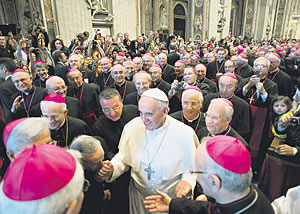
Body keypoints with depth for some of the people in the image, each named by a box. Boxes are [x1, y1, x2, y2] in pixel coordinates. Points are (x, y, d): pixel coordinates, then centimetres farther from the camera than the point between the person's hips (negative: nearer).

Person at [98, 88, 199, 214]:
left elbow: (193, 167, -7)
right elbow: (123, 158, 1)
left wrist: (188, 181, -26)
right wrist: (112, 169, -17)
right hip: (138, 196, 3)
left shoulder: (184, 133, -19)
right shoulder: (132, 127, -11)